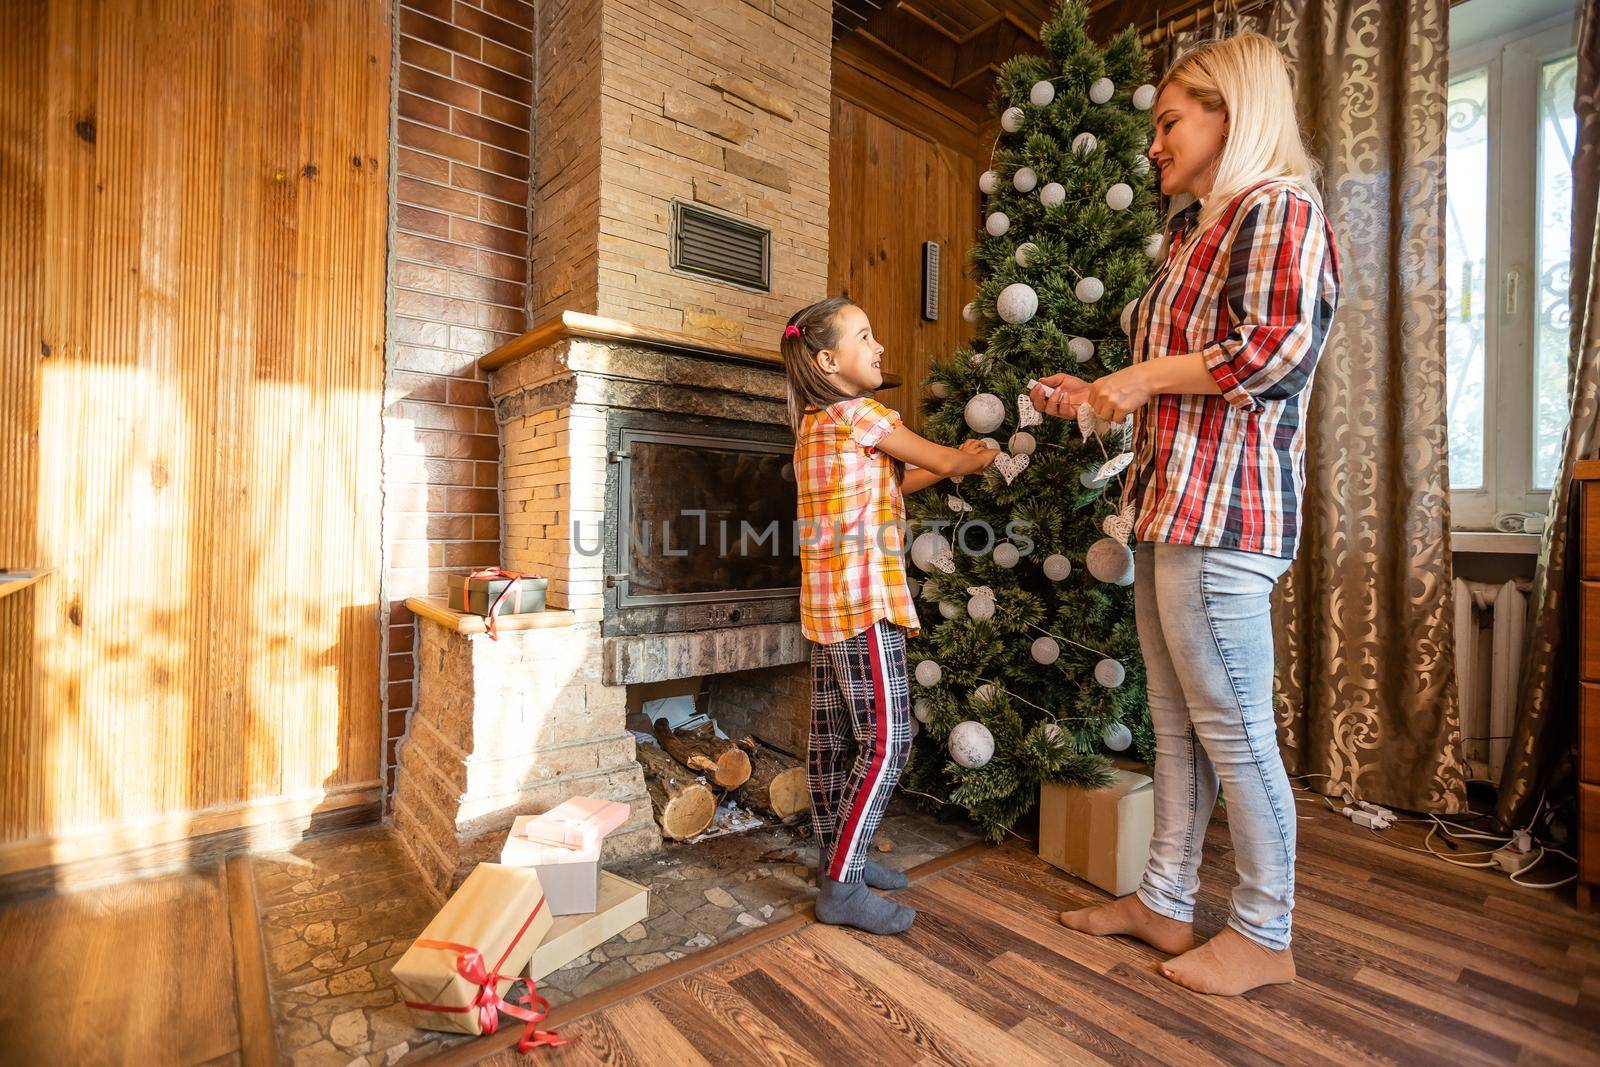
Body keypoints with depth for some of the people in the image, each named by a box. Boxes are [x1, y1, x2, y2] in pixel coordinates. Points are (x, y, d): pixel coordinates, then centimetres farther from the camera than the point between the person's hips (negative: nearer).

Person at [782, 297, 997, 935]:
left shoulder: (814, 423, 18)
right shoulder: (859, 413, -9)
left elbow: (884, 487, 22)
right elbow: (946, 461, -1)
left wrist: (953, 465, 22)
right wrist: (989, 455, 18)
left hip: (827, 601, 10)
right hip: (865, 599, -10)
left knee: (833, 736, 14)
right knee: (887, 742, -4)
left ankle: (836, 858, 27)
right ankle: (842, 888, 4)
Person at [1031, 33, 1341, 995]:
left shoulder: (1278, 208, -2)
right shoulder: (1197, 234, 26)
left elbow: (1280, 347, -17)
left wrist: (1148, 374, -9)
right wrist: (1099, 396, 22)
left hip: (1224, 511, -10)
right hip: (1172, 507, 10)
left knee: (1233, 728, 0)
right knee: (1177, 721, 13)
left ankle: (1264, 936, 19)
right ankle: (1166, 903, 27)